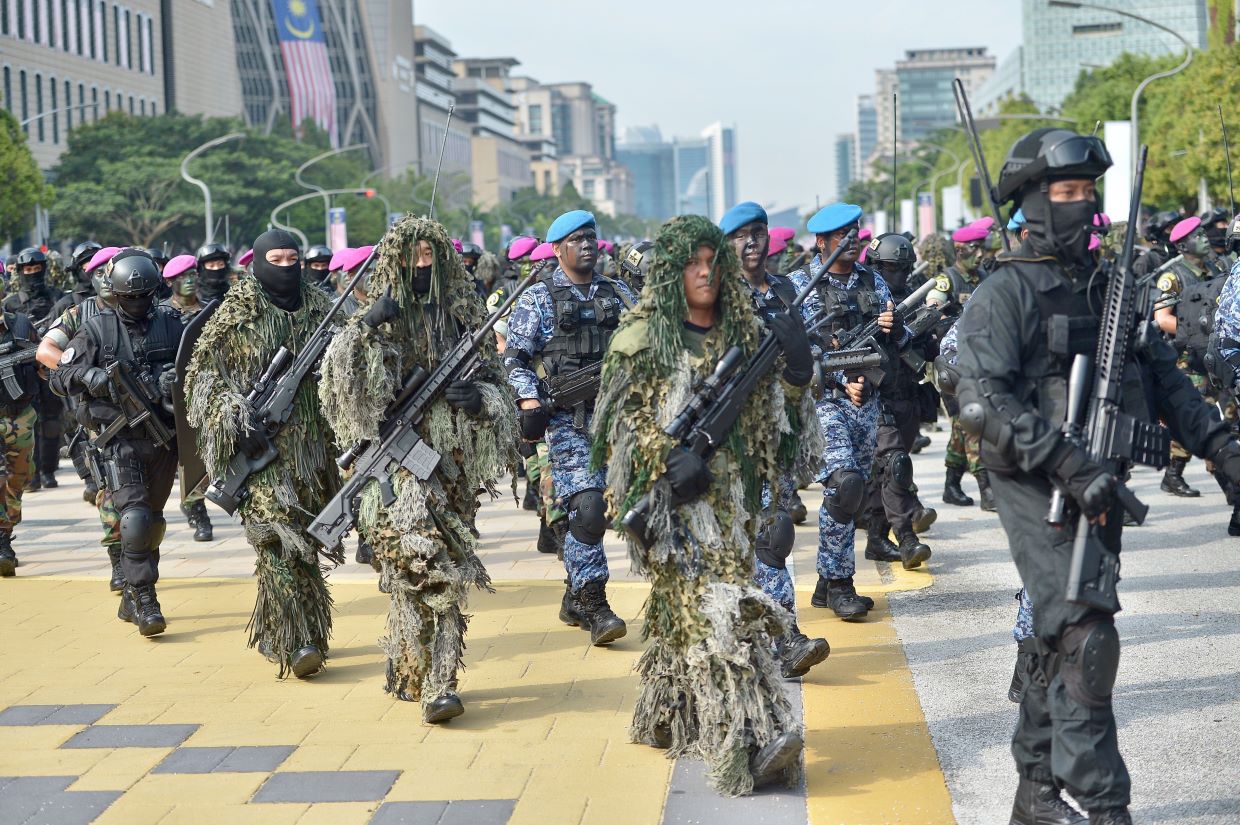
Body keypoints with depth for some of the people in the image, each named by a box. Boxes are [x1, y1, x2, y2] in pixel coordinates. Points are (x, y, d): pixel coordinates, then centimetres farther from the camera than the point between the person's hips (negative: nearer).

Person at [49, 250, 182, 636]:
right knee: (135, 519, -17)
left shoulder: (171, 323, 1)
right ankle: (146, 602, -12)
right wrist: (89, 376, -23)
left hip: (163, 438, 3)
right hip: (121, 441, -3)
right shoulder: (96, 329, -3)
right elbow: (59, 378, -2)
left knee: (153, 521, 12)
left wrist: (177, 377, -15)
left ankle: (132, 598, 27)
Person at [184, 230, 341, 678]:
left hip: (310, 440, 5)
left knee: (303, 536, 7)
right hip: (261, 443, -5)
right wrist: (231, 416, -16)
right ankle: (294, 641, -14)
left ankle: (272, 632, 21)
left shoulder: (318, 305, 11)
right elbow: (205, 372, -3)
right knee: (280, 538, -13)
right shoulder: (236, 312, 0)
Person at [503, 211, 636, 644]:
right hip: (568, 418, -4)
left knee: (595, 509, 9)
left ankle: (575, 597, 24)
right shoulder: (537, 299, 2)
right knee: (587, 507, -14)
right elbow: (514, 358, 1)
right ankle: (594, 606, -9)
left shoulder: (619, 294, 14)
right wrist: (529, 400, -14)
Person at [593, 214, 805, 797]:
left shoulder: (743, 328, 10)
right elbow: (622, 414, -5)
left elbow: (774, 398, 11)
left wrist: (794, 368, -10)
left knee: (681, 607, 13)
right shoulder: (645, 333, -3)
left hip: (731, 485, 5)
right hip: (675, 489, -5)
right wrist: (669, 458, -18)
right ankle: (746, 744, -17)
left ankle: (665, 719, 29)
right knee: (706, 605, -12)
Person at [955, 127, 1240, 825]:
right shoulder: (1005, 294, -9)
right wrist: (1068, 464, -27)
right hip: (1036, 490, -7)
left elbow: (1166, 379, 16)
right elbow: (985, 403, -20)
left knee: (1061, 643, 13)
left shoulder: (1110, 288, 13)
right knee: (1087, 639, -14)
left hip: (1098, 489, 7)